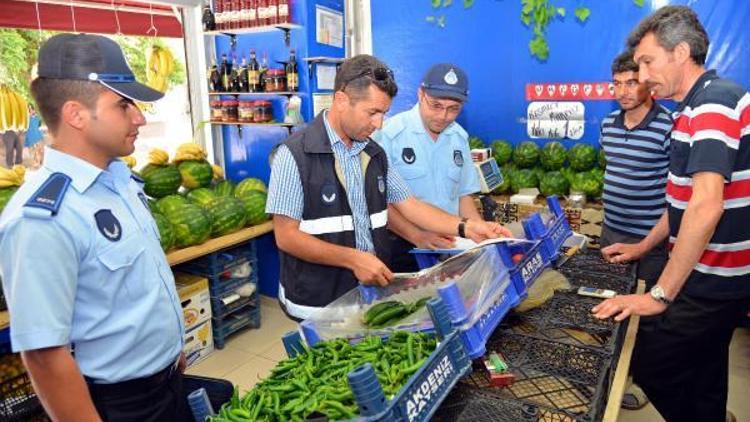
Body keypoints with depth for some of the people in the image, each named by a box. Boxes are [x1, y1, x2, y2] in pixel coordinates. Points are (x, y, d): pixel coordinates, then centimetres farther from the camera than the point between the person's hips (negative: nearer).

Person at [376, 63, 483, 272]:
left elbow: (463, 195, 12)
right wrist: (418, 236, -22)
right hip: (401, 248, -5)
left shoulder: (459, 137, 6)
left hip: (449, 246, 5)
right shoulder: (390, 133, -13)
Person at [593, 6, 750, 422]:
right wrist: (643, 246, 20)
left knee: (650, 368, -3)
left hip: (713, 281, -10)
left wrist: (660, 295, -25)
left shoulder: (715, 102, -18)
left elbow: (706, 207, -28)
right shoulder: (695, 109, 14)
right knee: (703, 377, 19)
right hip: (715, 277, 10)